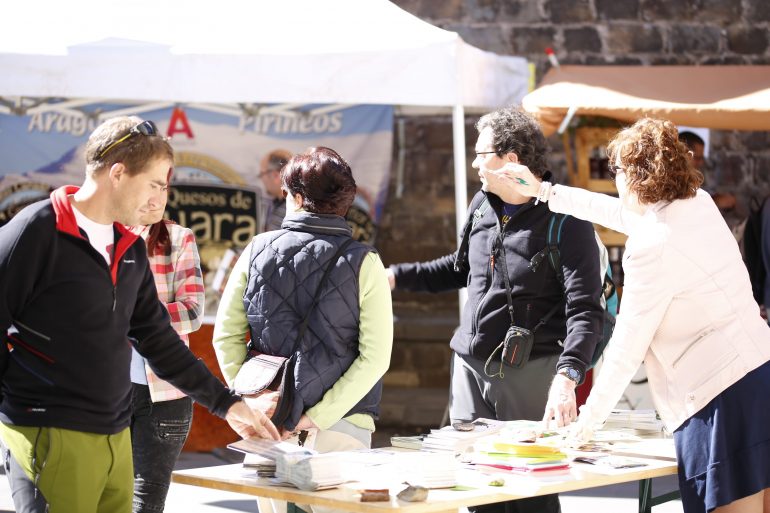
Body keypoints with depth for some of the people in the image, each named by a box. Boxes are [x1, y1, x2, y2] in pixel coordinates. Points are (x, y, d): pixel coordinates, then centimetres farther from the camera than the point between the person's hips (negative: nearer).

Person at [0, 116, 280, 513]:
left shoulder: (131, 248, 14)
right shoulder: (37, 231, -10)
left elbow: (157, 338, 19)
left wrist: (226, 404, 19)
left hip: (115, 435, 8)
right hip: (50, 436, -7)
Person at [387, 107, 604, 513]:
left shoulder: (566, 220, -13)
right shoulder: (482, 205, 10)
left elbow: (585, 310, -19)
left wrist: (567, 377, -33)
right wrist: (398, 276, 20)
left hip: (530, 373, -7)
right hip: (470, 368, 7)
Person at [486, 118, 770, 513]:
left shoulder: (652, 246, -16)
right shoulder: (699, 204, 10)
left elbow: (627, 346, -9)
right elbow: (620, 213, 28)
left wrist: (589, 418, 5)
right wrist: (543, 191, 37)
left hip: (722, 397, -9)